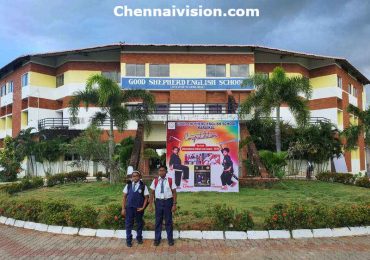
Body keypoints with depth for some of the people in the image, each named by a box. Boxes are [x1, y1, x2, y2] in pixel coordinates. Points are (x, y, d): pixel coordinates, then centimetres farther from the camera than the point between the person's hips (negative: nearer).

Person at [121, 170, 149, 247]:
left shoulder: (143, 186, -4)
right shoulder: (128, 185, 0)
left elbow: (146, 198, 0)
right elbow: (124, 197, 3)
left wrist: (143, 207, -9)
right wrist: (123, 208, -2)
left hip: (139, 209, 0)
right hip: (129, 208, 0)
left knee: (139, 223, 14)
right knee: (128, 224, 5)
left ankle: (139, 238, 33)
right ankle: (128, 240, 19)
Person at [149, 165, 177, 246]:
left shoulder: (170, 180, -6)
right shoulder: (155, 181, -1)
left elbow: (174, 193, -4)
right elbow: (152, 193, 3)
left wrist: (174, 204, -8)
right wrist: (150, 205, -1)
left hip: (168, 201, -1)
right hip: (159, 202, 1)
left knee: (168, 221, 9)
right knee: (158, 221, 11)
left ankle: (170, 238, 24)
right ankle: (157, 239, 25)